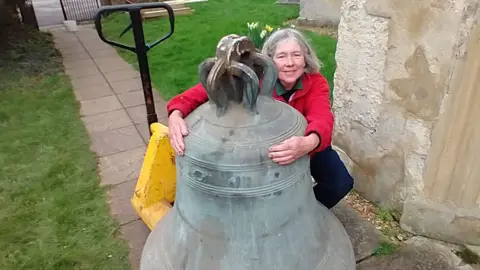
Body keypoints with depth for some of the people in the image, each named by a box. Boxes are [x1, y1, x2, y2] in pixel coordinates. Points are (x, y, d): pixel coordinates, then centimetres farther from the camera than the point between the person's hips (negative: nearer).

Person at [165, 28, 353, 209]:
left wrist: (309, 143, -65)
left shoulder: (316, 83, -23)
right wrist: (176, 113, -54)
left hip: (305, 147, 1)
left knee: (340, 182, -15)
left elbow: (322, 120, -41)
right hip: (262, 148, 0)